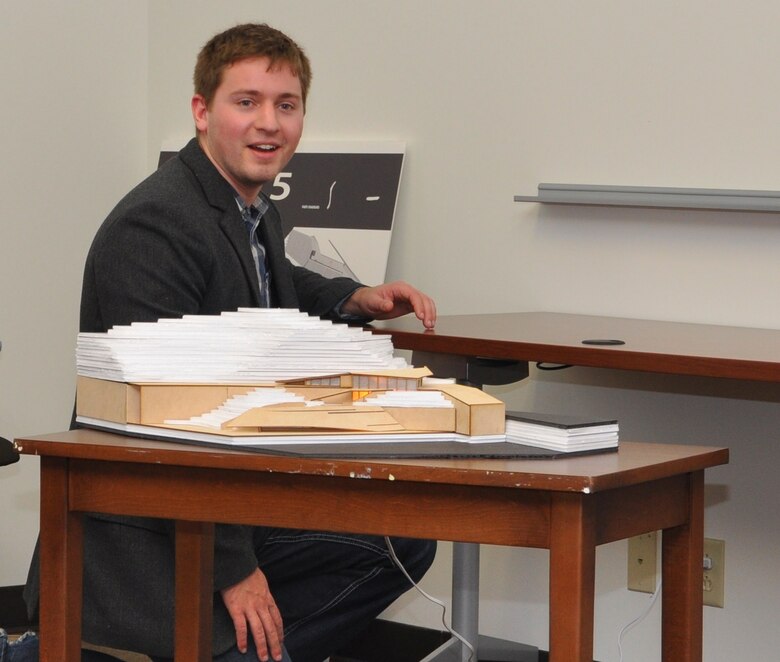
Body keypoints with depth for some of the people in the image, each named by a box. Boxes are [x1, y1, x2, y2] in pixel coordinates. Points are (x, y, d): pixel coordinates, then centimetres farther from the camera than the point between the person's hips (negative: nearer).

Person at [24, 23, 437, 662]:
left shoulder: (256, 213, 9)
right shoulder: (154, 225, -20)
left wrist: (358, 299, 15)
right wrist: (234, 567, -23)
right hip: (142, 532, -9)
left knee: (404, 544, 5)